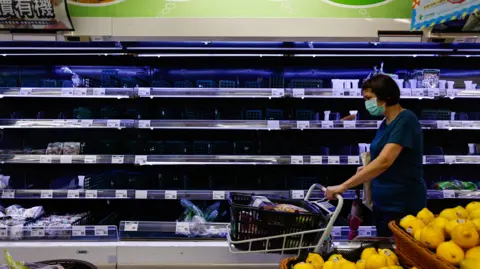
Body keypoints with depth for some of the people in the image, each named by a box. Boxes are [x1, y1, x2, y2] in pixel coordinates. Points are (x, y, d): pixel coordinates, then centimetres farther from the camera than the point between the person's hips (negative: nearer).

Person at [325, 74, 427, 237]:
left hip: (403, 205, -8)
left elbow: (384, 161, -28)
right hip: (383, 202, 8)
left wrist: (343, 186, -30)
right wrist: (367, 170, 0)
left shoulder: (405, 120, -17)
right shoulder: (386, 122, 9)